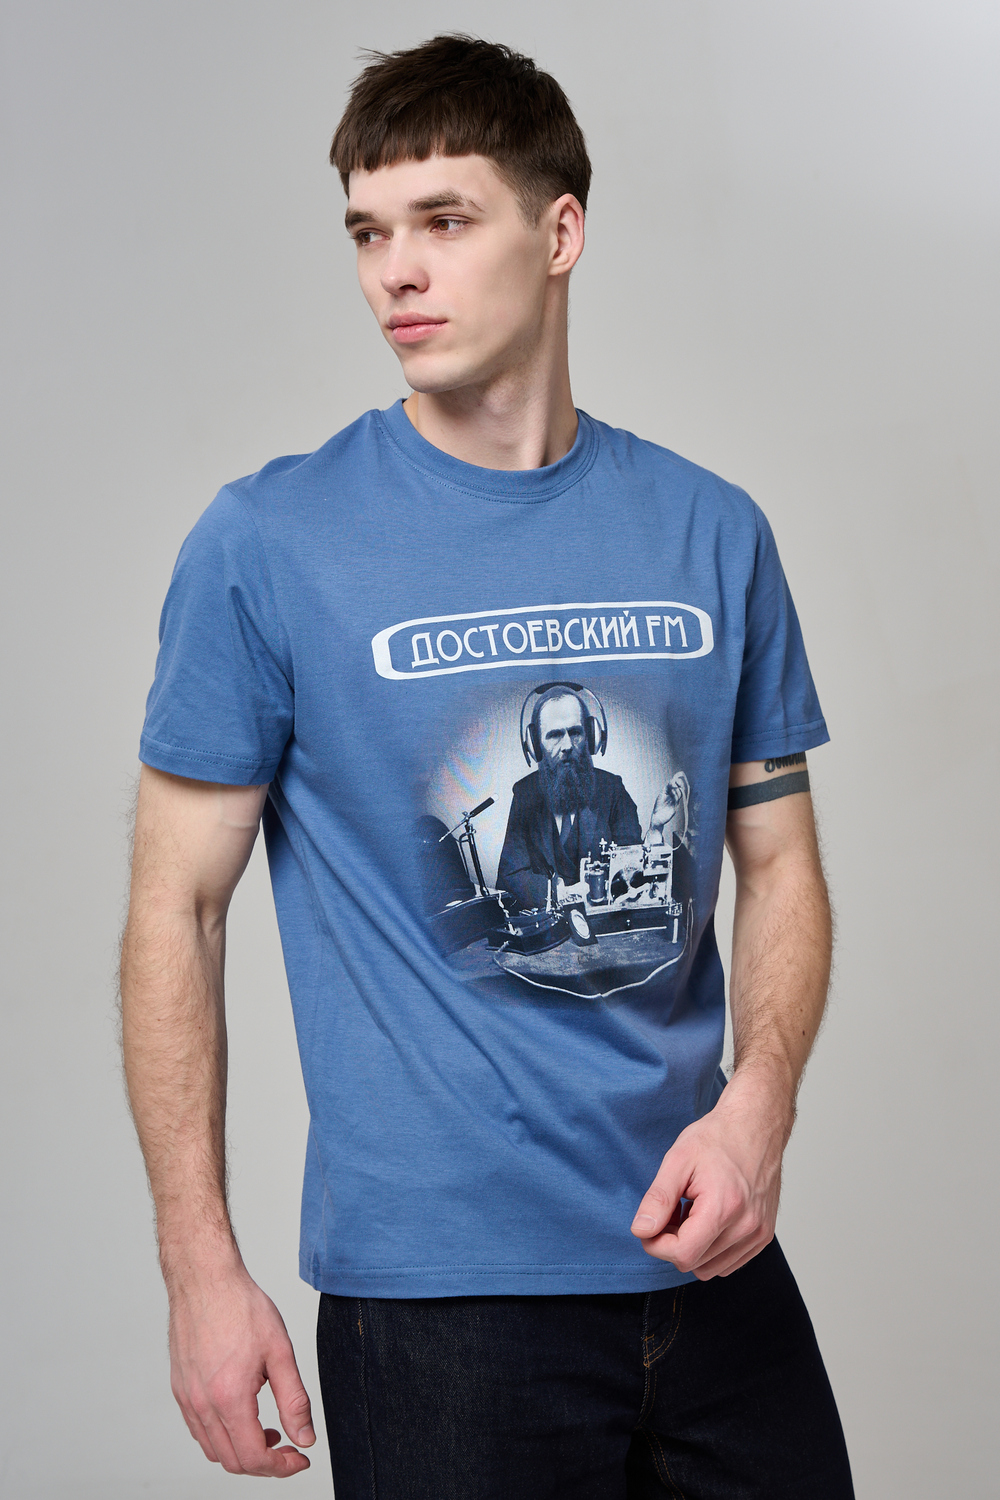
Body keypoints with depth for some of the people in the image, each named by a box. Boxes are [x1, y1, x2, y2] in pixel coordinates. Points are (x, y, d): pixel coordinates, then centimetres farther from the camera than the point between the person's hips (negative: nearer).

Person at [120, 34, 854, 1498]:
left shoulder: (713, 533, 3)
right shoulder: (266, 543, -7)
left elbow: (780, 863, 9)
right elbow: (177, 907, -4)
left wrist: (758, 1101, -9)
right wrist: (203, 1268, -9)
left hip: (703, 1252, 4)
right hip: (432, 1277, -3)